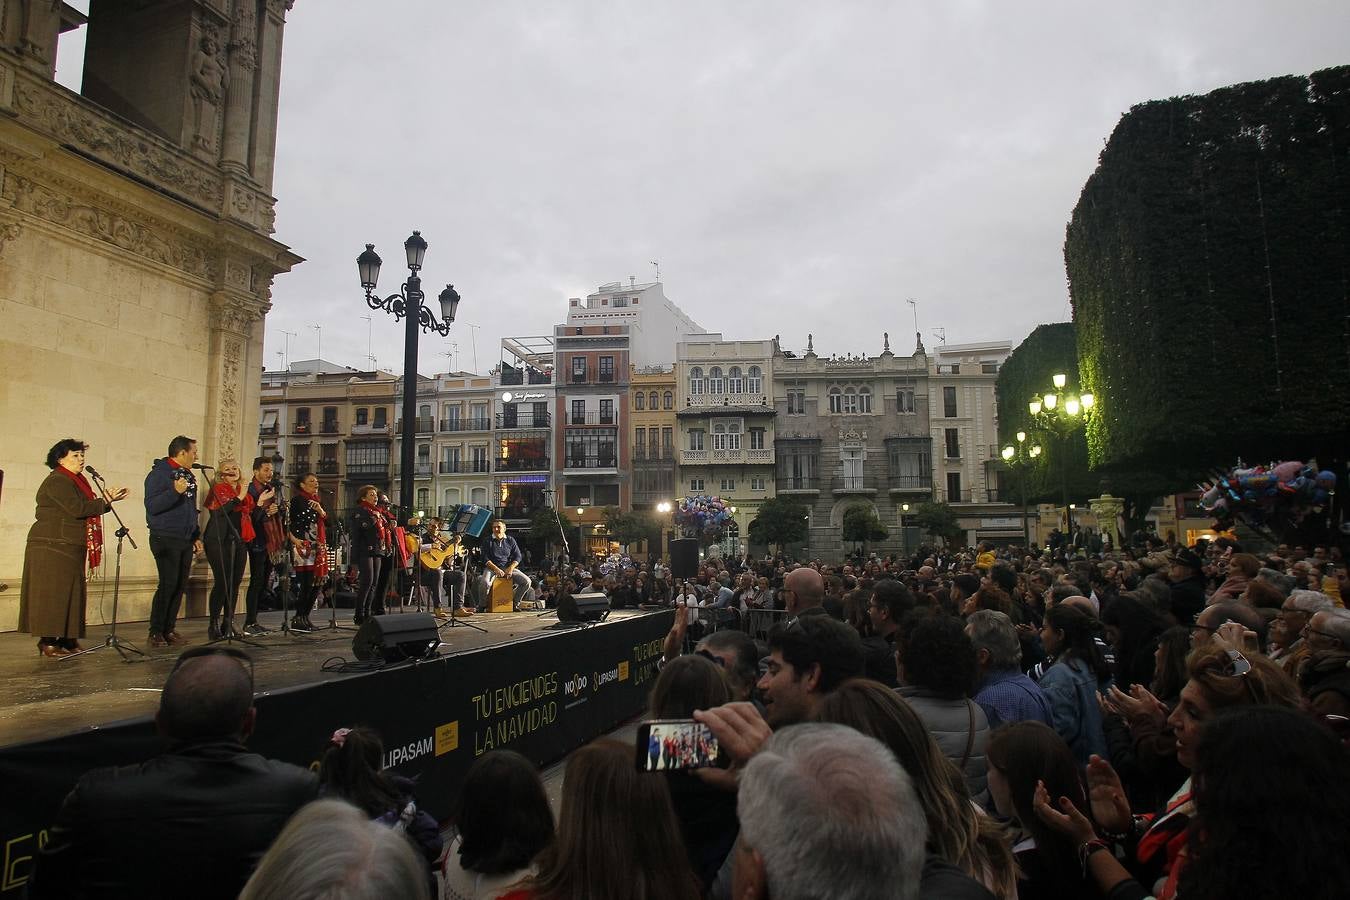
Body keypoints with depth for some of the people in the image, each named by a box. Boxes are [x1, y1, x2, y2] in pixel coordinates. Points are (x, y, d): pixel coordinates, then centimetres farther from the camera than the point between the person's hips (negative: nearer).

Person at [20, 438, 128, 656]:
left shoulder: (73, 481, 19)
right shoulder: (57, 481, -11)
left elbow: (84, 510, 14)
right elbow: (78, 509, -21)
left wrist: (108, 499, 5)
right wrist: (106, 501, -12)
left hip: (70, 548, 10)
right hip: (52, 547, -10)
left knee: (70, 593, 8)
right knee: (53, 593, -7)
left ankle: (67, 639, 11)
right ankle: (48, 642, -4)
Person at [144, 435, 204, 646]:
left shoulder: (188, 476, 16)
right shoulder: (159, 473, -8)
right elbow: (152, 506, -19)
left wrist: (196, 536, 20)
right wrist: (175, 491, -29)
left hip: (185, 541, 8)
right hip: (165, 539, -8)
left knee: (180, 586, 8)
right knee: (168, 584, -10)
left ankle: (169, 629, 16)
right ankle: (156, 632, -1)